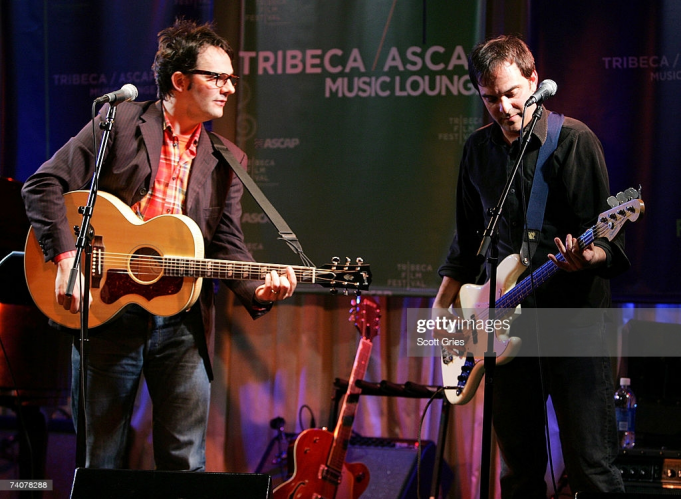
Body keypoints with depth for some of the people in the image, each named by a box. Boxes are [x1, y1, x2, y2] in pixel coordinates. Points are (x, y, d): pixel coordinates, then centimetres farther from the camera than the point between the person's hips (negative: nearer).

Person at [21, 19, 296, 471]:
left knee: (186, 464, 2)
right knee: (101, 462, 6)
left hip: (182, 322, 3)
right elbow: (45, 185, -4)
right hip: (106, 312, -2)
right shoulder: (120, 122, 0)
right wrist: (66, 258, -16)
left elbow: (227, 245, 5)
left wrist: (259, 291, -14)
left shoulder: (228, 161, 11)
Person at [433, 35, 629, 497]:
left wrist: (587, 256, -32)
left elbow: (607, 239, -11)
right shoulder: (478, 149, 11)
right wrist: (443, 306, 18)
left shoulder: (574, 140, -7)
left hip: (571, 319, -5)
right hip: (506, 324, 6)